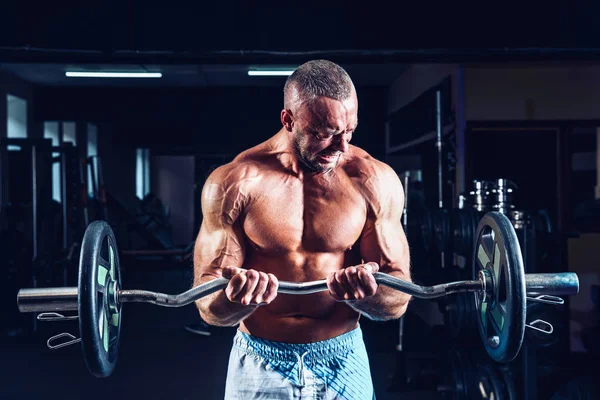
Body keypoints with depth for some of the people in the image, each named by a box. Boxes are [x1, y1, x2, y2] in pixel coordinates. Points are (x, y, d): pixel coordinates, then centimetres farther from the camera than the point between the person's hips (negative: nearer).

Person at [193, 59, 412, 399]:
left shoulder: (376, 182, -9)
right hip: (259, 365, -1)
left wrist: (364, 292, -28)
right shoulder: (233, 183, -11)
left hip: (344, 364, 1)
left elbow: (397, 300, -7)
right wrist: (238, 296, -31)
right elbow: (209, 307, -10)